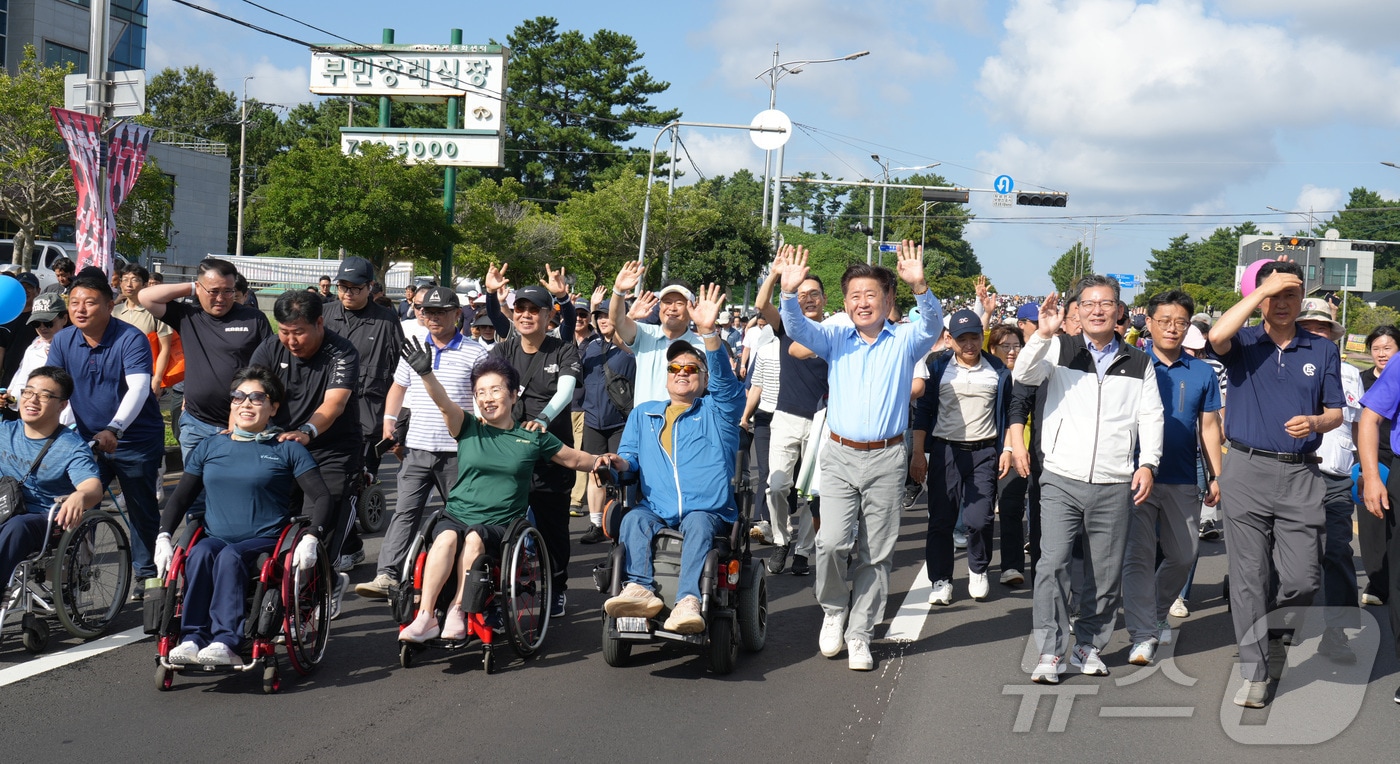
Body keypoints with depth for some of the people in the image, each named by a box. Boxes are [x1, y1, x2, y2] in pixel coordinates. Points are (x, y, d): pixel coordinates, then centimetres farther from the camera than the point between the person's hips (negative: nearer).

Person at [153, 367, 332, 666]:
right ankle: (192, 640, -40)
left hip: (265, 543, -3)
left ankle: (225, 643, -46)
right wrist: (163, 537, 2)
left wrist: (312, 538, -15)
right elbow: (181, 497, 20)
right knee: (200, 553, -32)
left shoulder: (287, 449, 10)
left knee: (229, 557, -35)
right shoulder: (209, 447, 20)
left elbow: (322, 497, 2)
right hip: (216, 538, 3)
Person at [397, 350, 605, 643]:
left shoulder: (533, 437, 11)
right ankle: (425, 616, -36)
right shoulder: (468, 428, 10)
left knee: (474, 538, -35)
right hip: (456, 516, 1)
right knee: (446, 538, -33)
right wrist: (425, 372, -25)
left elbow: (574, 459, 20)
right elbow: (444, 403, -7)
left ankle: (458, 612, -30)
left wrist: (601, 462, 0)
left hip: (501, 526, -1)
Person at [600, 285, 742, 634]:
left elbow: (725, 380, -4)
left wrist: (708, 331, -20)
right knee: (633, 519, -30)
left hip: (707, 511, -2)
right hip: (657, 510, 3)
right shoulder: (643, 414, 26)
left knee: (699, 523, -35)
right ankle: (640, 590, -50)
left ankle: (688, 602, -54)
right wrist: (620, 463, -3)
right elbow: (630, 456, 25)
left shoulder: (717, 411, 15)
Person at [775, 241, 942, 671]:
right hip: (841, 456, 0)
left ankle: (859, 635, 14)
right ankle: (833, 609, 12)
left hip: (887, 459, 0)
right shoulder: (835, 339, 8)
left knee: (875, 554, 3)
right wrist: (789, 293, -28)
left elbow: (932, 323, -14)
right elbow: (797, 329, -7)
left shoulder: (904, 342, 4)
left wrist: (919, 286, -34)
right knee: (833, 541, -14)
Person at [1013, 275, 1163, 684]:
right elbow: (1024, 374, -9)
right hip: (1062, 481, -2)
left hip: (1114, 486, 2)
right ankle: (1050, 652, -4)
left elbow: (1151, 416, 11)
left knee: (1105, 573, 7)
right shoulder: (1059, 350, 6)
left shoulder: (1138, 363, 12)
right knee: (1052, 564, -11)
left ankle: (1089, 645, 22)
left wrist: (1148, 463, -1)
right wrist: (1043, 335, -23)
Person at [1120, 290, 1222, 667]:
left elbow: (1208, 427, 10)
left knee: (1184, 555, 10)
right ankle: (1143, 634, -1)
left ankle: (1156, 612, 33)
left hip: (1181, 480, 3)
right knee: (1139, 555, -4)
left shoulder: (1202, 373, 7)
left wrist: (1216, 476, 5)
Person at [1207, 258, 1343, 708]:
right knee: (1249, 576, 0)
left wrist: (1315, 423, -11)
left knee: (1302, 578, -3)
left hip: (1300, 475, 2)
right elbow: (1217, 336, -20)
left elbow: (1336, 412, 12)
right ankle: (1254, 670, 7)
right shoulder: (1244, 343, 5)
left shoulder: (1322, 351, 12)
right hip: (1247, 472, -2)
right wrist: (1264, 288, -14)